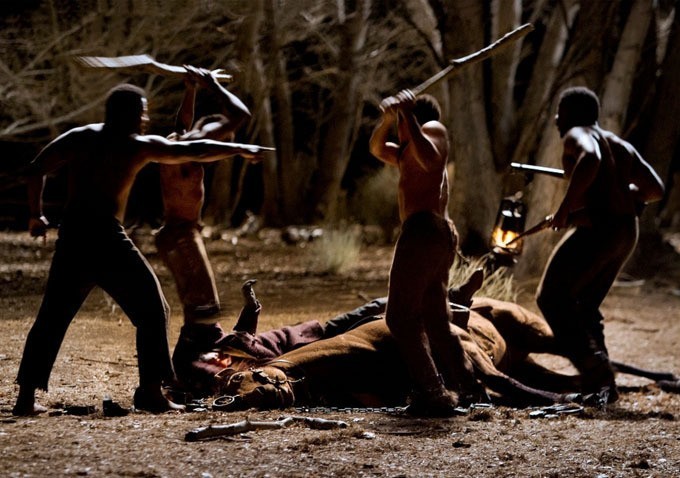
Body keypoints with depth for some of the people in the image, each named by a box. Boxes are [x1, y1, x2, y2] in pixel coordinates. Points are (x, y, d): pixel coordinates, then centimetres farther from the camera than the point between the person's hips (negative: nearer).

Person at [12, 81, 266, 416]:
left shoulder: (79, 138, 11)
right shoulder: (141, 146, 0)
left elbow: (36, 170, 4)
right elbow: (197, 152, 5)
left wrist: (36, 215, 13)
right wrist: (240, 149, 17)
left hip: (71, 236, 5)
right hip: (106, 237, -5)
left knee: (52, 317, 11)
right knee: (152, 310, 6)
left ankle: (26, 396, 6)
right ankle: (150, 390, 0)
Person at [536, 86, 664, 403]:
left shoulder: (577, 135, -5)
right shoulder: (621, 146, 20)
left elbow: (590, 158, -29)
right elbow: (655, 189, 21)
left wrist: (566, 206, -25)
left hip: (596, 228, -9)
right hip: (626, 231, 9)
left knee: (552, 297, -2)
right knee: (584, 305, 18)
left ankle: (593, 365, -17)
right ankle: (602, 386, 10)